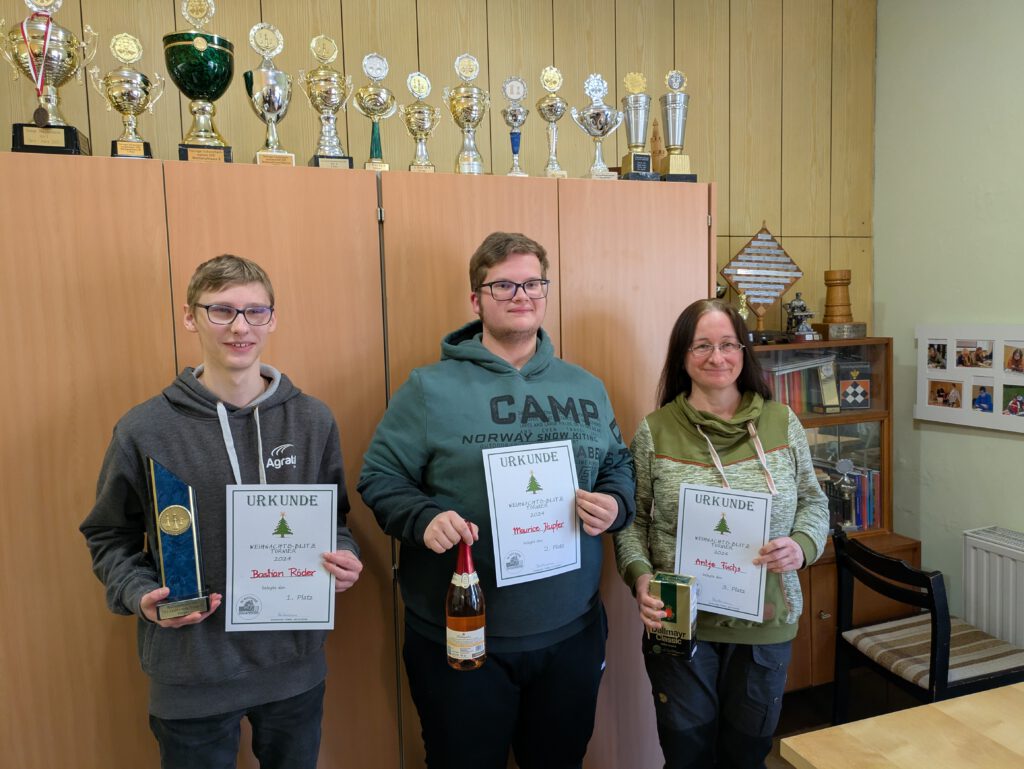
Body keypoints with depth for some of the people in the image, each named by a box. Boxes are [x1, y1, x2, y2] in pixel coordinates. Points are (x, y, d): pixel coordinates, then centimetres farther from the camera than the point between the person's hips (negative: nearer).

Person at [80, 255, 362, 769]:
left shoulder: (312, 420, -2)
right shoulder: (144, 429, -8)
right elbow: (110, 537, 2)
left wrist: (344, 559, -12)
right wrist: (140, 595, -15)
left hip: (295, 665, 2)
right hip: (191, 675, -2)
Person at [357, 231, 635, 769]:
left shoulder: (586, 388, 6)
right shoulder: (431, 387, -7)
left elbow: (619, 467, 15)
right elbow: (379, 477, -5)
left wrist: (615, 505, -7)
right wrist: (425, 519, -23)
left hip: (571, 632, 4)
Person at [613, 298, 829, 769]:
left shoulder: (782, 423, 0)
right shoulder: (654, 432, -6)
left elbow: (813, 502, 7)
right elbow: (633, 522, -1)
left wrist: (802, 546, -12)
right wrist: (641, 578, -17)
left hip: (765, 624, 2)